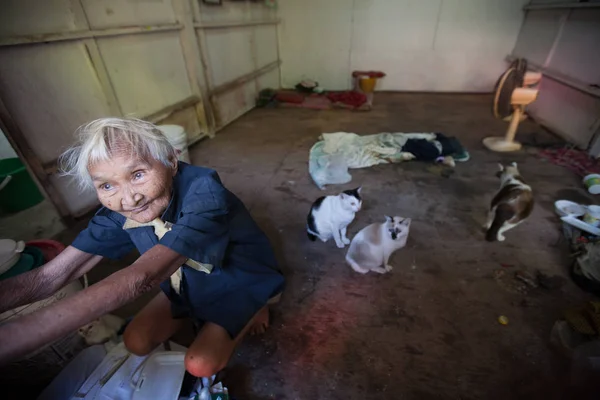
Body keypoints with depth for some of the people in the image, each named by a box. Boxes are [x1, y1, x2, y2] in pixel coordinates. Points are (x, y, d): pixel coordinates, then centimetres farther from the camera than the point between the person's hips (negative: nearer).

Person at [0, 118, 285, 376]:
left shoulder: (203, 194, -40)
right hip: (191, 281, 5)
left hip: (241, 281, -5)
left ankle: (251, 310, 13)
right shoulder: (118, 210, -18)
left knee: (200, 364, -13)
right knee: (136, 341, 2)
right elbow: (49, 276, -19)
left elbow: (139, 278, -48)